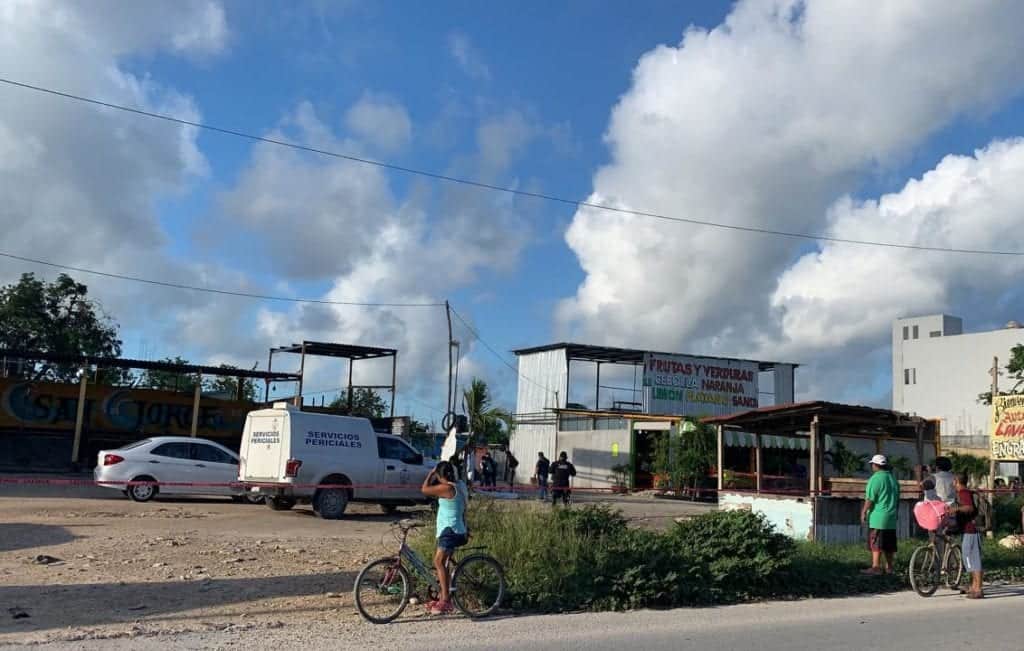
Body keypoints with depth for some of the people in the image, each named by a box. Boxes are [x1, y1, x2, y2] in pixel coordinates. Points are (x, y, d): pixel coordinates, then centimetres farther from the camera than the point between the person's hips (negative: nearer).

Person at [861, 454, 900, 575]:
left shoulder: (875, 478, -12)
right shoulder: (893, 479, 13)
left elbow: (870, 499, -15)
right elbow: (897, 499, 18)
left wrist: (863, 512, -8)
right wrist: (895, 513, 26)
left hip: (877, 517, -8)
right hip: (891, 517, 8)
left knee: (875, 543, -5)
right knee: (889, 543, 11)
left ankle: (876, 567, -7)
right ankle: (889, 567, 15)